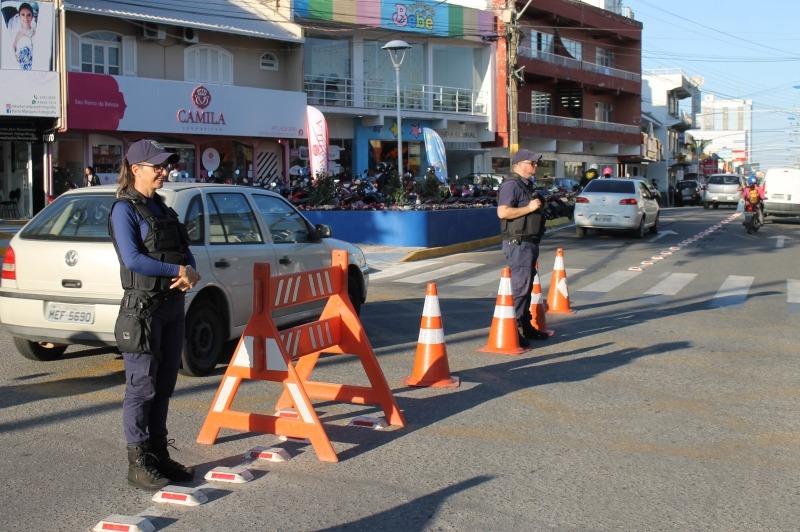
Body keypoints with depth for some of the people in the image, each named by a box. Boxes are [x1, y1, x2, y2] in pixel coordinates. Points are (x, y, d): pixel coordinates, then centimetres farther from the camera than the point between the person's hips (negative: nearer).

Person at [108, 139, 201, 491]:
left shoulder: (161, 207, 15)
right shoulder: (124, 209, -8)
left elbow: (184, 249, 13)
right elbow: (133, 259, -19)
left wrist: (191, 272, -8)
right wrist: (177, 271, -13)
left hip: (172, 305, 8)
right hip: (143, 306, -8)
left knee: (164, 386, 13)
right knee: (142, 387, -2)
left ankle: (159, 455, 22)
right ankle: (138, 462, 5)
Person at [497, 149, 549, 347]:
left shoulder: (527, 185, 18)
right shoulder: (511, 185, -14)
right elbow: (503, 212, -25)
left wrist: (538, 207, 16)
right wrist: (529, 208, -22)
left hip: (529, 242, 11)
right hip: (518, 243, -11)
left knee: (527, 285, 15)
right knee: (520, 286, -12)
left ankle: (526, 326, 23)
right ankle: (514, 329, -10)